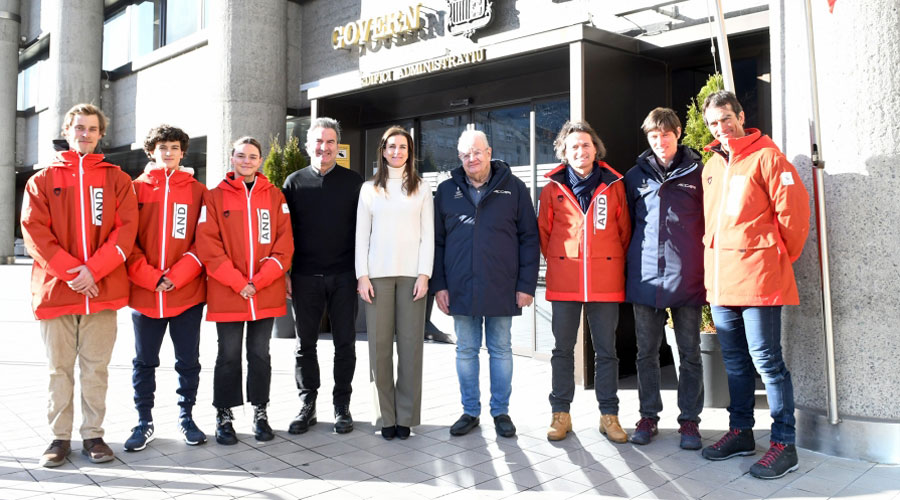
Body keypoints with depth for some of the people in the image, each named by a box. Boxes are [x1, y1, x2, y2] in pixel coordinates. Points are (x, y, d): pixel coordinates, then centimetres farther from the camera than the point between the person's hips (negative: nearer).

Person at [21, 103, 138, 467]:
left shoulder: (116, 179, 9)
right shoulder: (43, 179, 9)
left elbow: (125, 230, -1)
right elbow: (34, 231, -1)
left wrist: (93, 270, -13)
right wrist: (69, 270, -13)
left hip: (102, 289, 0)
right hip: (56, 288, 0)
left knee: (96, 367, 5)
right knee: (59, 368, 7)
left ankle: (93, 434, 15)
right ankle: (60, 437, 17)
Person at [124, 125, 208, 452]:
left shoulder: (198, 191, 5)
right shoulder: (136, 189, 6)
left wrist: (177, 276, -11)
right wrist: (151, 277, -11)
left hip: (188, 294, 0)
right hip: (143, 293, 1)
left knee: (188, 360, 8)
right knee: (144, 361, 10)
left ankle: (186, 416, 24)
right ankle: (144, 422, 23)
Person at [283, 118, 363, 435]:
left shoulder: (353, 182, 5)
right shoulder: (295, 182, 7)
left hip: (343, 277, -1)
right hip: (305, 277, 1)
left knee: (345, 343, 6)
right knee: (305, 343, 8)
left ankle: (342, 405, 18)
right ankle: (307, 405, 20)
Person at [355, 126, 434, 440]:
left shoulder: (421, 188, 10)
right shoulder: (369, 189, 11)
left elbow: (428, 235, 5)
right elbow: (361, 235, 8)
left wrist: (424, 275, -5)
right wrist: (362, 276, -2)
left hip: (411, 274, 0)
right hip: (378, 275, 1)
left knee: (411, 345, -2)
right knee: (380, 346, -1)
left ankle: (406, 416, 8)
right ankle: (386, 416, 8)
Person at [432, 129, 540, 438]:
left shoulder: (513, 188, 1)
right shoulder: (447, 191, 6)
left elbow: (529, 239, 0)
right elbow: (437, 242, 8)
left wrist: (526, 284, -5)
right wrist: (439, 285, 2)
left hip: (502, 289, -2)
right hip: (461, 289, 2)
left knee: (501, 350, 10)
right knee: (466, 351, 11)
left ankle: (501, 412, 23)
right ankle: (470, 411, 24)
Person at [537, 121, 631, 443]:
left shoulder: (614, 186, 5)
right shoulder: (553, 188, 4)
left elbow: (624, 231, 10)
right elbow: (544, 232, 12)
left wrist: (616, 263, 9)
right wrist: (558, 260, 10)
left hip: (606, 281, 0)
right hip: (564, 281, 0)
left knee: (606, 350, 7)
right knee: (563, 349, 7)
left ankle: (609, 415, 18)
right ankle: (561, 414, 18)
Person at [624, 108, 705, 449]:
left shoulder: (698, 172, 4)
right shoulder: (636, 176, 10)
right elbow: (625, 225, 14)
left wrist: (709, 267, 0)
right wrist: (627, 266, 9)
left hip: (687, 277, -2)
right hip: (645, 277, 2)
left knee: (690, 354, 7)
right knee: (646, 353, 9)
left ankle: (689, 419, 18)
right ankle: (648, 416, 22)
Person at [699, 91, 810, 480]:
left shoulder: (766, 156, -7)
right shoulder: (711, 167, 15)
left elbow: (794, 209, -11)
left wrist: (780, 257, -4)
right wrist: (712, 258, 13)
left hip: (757, 276, -7)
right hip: (720, 279, 8)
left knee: (766, 360, -3)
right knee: (735, 360, 15)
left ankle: (784, 443, 8)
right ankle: (741, 432, 27)